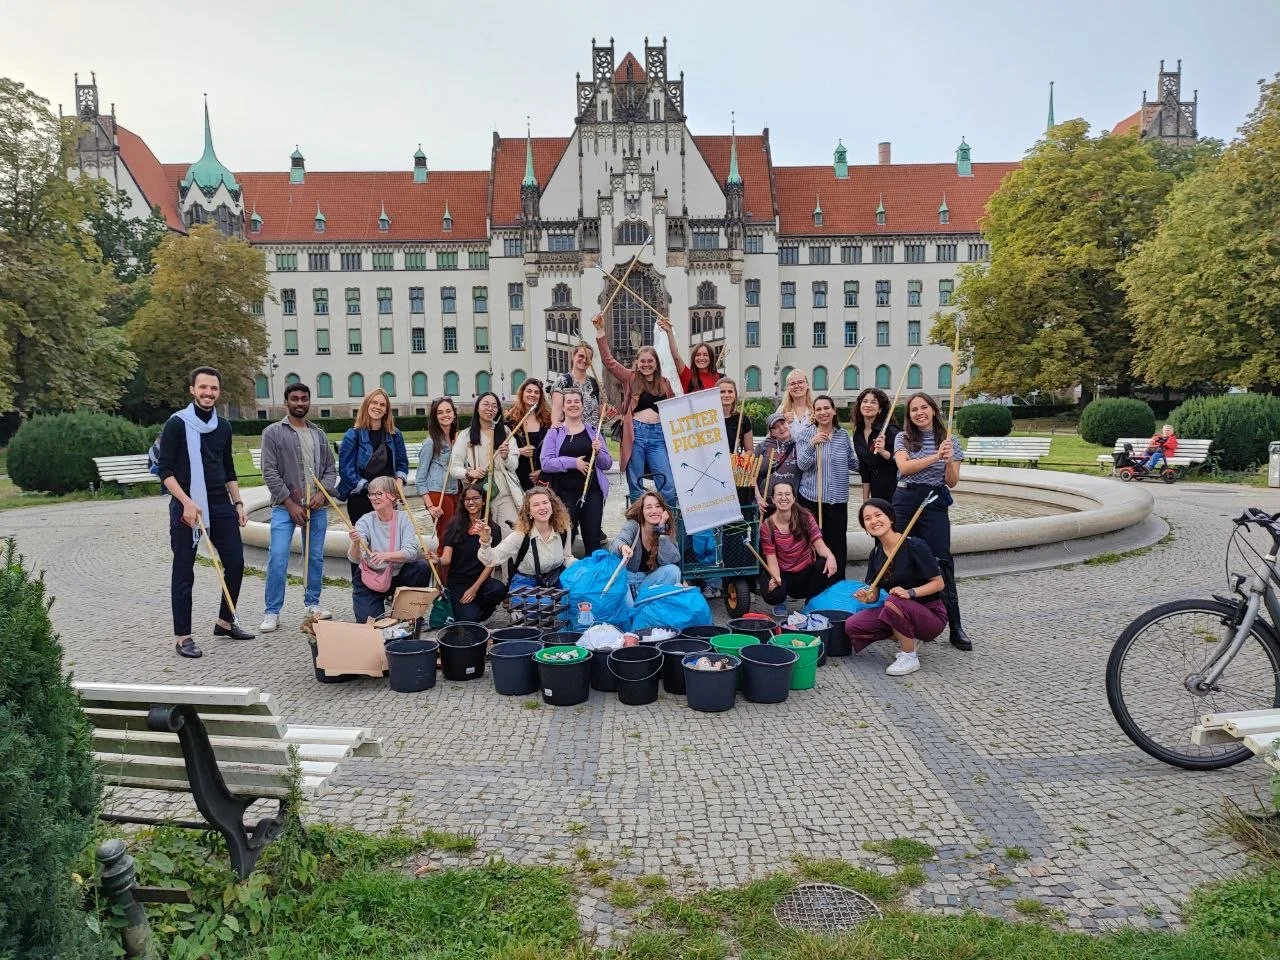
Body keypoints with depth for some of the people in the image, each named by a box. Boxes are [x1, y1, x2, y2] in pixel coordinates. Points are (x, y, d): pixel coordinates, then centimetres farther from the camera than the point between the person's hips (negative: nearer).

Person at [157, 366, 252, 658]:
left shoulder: (223, 427, 12)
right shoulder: (177, 424, -6)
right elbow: (165, 470, -9)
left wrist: (238, 503, 11)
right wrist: (187, 503, -19)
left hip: (221, 505, 6)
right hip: (187, 507, -6)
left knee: (236, 563, 8)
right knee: (183, 573, 0)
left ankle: (225, 622, 25)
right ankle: (182, 636, 8)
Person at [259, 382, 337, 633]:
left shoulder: (319, 434, 13)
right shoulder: (273, 433, -1)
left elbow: (331, 469, 13)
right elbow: (270, 472, -7)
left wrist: (322, 493, -6)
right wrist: (290, 504, -11)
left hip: (317, 506, 4)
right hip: (285, 507, -4)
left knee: (315, 558, 10)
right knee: (277, 559, -9)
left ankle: (312, 603, 25)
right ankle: (271, 612, -1)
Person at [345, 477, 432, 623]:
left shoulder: (403, 518, -9)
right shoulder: (365, 521, -11)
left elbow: (411, 552, -22)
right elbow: (354, 559, -23)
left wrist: (387, 556, -39)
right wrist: (355, 543, -45)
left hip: (397, 575, 1)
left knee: (422, 567, -24)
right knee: (369, 620, -17)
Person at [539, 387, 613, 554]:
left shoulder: (592, 430, 12)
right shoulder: (555, 432, 5)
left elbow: (608, 464, 11)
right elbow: (545, 463, -7)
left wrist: (598, 452, -10)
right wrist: (573, 462, -16)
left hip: (592, 492, 2)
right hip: (565, 493, -2)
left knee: (593, 540, 2)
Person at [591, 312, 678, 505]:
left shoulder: (664, 383, 13)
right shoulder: (630, 378, 6)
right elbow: (608, 361, -3)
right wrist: (600, 332, -11)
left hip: (658, 434, 2)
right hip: (635, 434, -1)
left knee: (668, 486, -5)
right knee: (636, 488, 5)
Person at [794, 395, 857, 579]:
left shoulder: (843, 435, 8)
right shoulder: (806, 434, -1)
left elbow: (853, 464, 19)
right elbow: (802, 465, -9)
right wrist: (812, 444, -24)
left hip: (838, 499, 2)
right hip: (811, 497, -2)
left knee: (838, 543, 3)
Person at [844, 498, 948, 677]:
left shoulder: (914, 546, -17)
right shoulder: (876, 554, 3)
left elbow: (938, 583, -14)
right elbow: (875, 594, 5)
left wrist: (910, 592, -29)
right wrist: (867, 597, -19)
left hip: (931, 615, -7)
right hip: (901, 612, 7)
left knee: (893, 602, -37)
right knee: (851, 627, -12)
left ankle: (910, 658, -15)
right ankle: (908, 639, 8)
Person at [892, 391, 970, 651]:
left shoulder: (949, 441, 8)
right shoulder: (903, 438, 7)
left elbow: (952, 482, 4)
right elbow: (904, 467, -11)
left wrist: (949, 460, -15)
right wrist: (935, 456, -19)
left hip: (935, 504, -1)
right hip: (905, 501, 1)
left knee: (941, 562, -7)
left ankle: (954, 626, -4)